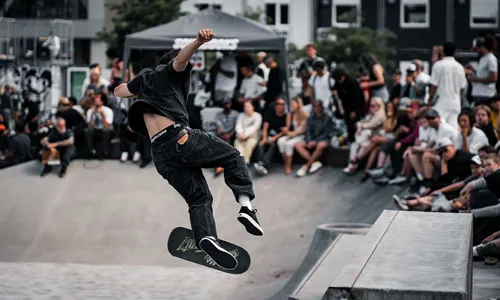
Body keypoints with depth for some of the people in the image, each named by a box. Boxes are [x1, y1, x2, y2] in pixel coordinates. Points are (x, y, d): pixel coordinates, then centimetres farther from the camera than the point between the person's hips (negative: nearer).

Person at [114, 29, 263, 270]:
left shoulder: (144, 78, 28)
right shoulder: (169, 73, 12)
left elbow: (119, 91, 45)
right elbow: (181, 59, -12)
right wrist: (199, 42, -32)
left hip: (160, 154, 5)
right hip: (180, 137, -5)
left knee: (198, 198, 7)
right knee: (232, 157, 12)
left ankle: (206, 236, -22)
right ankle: (246, 204, -11)